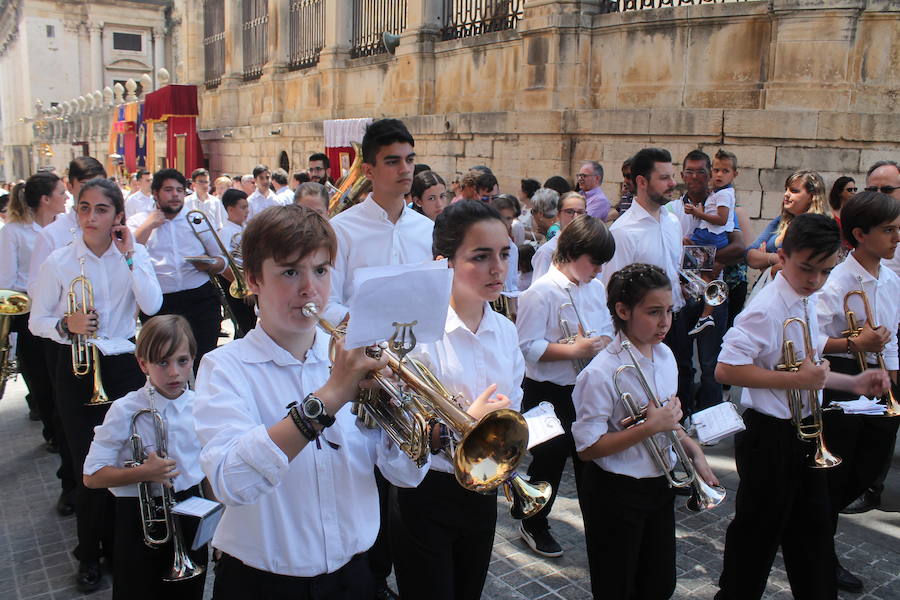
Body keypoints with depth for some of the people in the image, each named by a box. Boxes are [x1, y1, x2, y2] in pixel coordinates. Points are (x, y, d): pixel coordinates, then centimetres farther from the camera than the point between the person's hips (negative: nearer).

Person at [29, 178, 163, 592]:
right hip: (77, 371, -1)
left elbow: (152, 306, -16)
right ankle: (90, 555, 27)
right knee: (89, 465, 5)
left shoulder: (135, 254, -1)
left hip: (124, 367, 1)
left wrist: (130, 256, -16)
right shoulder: (59, 262, -4)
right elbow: (37, 321, 0)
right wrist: (66, 325, -20)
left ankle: (120, 544, 30)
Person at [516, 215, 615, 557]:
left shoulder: (596, 287, 5)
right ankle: (534, 526, 30)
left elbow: (608, 332, 13)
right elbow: (528, 346, -22)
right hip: (550, 394, -6)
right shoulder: (542, 292, -17)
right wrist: (574, 350, -26)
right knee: (548, 461, 8)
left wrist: (601, 344, -10)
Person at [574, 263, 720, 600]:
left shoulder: (664, 356, 1)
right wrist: (650, 427, -28)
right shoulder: (603, 372, -24)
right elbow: (587, 448, -23)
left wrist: (694, 452, -1)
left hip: (660, 485, 7)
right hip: (615, 494, -7)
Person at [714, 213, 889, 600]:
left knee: (812, 532, 22)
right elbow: (726, 369, -29)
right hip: (770, 436, -8)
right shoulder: (767, 309, -22)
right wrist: (796, 379, -28)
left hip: (804, 433, 9)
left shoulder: (808, 303, 7)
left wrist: (852, 383, 5)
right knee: (758, 535, 8)